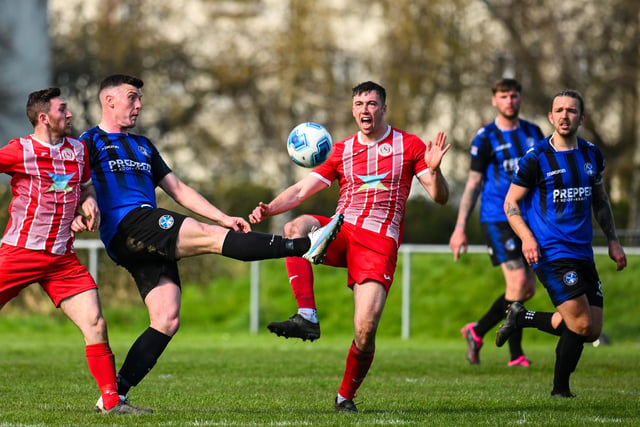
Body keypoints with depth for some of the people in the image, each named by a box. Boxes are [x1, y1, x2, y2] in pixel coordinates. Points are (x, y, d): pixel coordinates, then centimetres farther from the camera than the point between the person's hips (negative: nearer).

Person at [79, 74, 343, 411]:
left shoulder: (142, 146, 32)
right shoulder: (91, 142, 10)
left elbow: (178, 189, 29)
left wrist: (224, 218, 20)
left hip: (151, 243, 8)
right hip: (127, 225, -8)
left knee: (167, 320, -5)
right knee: (209, 236, -21)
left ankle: (115, 395, -7)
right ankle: (303, 246, -31)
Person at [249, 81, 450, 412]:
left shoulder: (409, 146, 7)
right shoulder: (341, 151, 15)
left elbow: (440, 197, 3)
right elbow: (300, 190, 10)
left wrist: (433, 170, -18)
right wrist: (268, 209, -8)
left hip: (380, 242, -3)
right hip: (340, 232, 3)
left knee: (365, 330, -16)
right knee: (297, 227, -32)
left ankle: (346, 395, 10)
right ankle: (307, 318, -37)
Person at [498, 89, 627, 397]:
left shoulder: (592, 155, 9)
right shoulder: (536, 159, -7)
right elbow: (510, 203, -2)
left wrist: (612, 241, 14)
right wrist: (527, 238, -16)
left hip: (583, 253, 6)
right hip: (551, 253, -6)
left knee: (592, 332, 2)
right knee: (581, 325, -16)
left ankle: (522, 318, 19)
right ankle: (560, 388, 4)